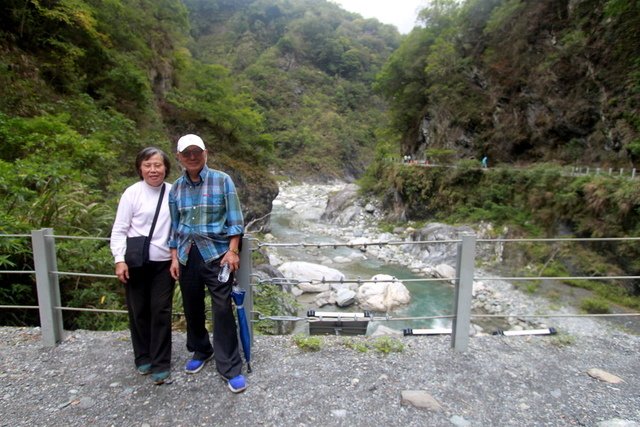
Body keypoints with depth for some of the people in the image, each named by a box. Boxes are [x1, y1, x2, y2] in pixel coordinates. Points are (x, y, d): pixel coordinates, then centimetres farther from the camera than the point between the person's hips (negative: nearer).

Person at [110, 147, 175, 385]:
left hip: (164, 263, 1)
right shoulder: (132, 193, -5)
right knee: (138, 311, 12)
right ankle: (143, 358, 32)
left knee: (161, 312, 3)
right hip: (136, 263, 0)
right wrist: (119, 260, -9)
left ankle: (161, 363, 17)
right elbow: (119, 230, -2)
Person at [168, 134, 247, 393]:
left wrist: (232, 251, -12)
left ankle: (230, 369, 10)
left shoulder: (222, 180, -5)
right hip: (187, 255, 4)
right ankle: (201, 351, 39)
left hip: (216, 253, -4)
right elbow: (174, 225, 11)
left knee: (223, 309, -3)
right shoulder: (176, 188, 7)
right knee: (192, 307, 15)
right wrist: (174, 258, 7)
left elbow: (234, 219, -6)